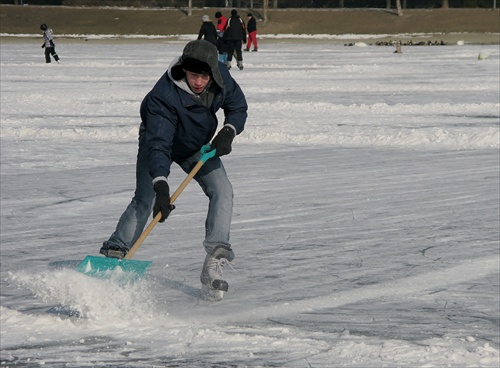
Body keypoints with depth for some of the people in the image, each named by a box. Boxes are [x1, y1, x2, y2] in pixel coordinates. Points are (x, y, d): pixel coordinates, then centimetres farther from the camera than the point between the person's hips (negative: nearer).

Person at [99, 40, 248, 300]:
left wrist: (228, 132, -25)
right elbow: (158, 144, -45)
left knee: (222, 191, -14)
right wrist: (161, 185, -56)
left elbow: (238, 107, -5)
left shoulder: (220, 77, -24)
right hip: (159, 143, -4)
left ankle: (214, 264, -20)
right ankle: (114, 255, -7)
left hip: (199, 147, 4)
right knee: (144, 201, -17)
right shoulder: (163, 96, -39)